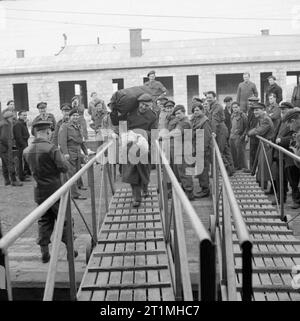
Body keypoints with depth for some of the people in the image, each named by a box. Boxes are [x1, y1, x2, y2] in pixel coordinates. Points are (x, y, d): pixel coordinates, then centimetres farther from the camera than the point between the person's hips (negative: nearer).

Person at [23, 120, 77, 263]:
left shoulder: (27, 151, 2)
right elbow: (64, 168, -19)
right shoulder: (51, 148, -18)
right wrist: (63, 159, 1)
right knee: (64, 219, 9)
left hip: (39, 192, 5)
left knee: (44, 221, 15)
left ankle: (44, 253, 18)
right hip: (55, 190, -5)